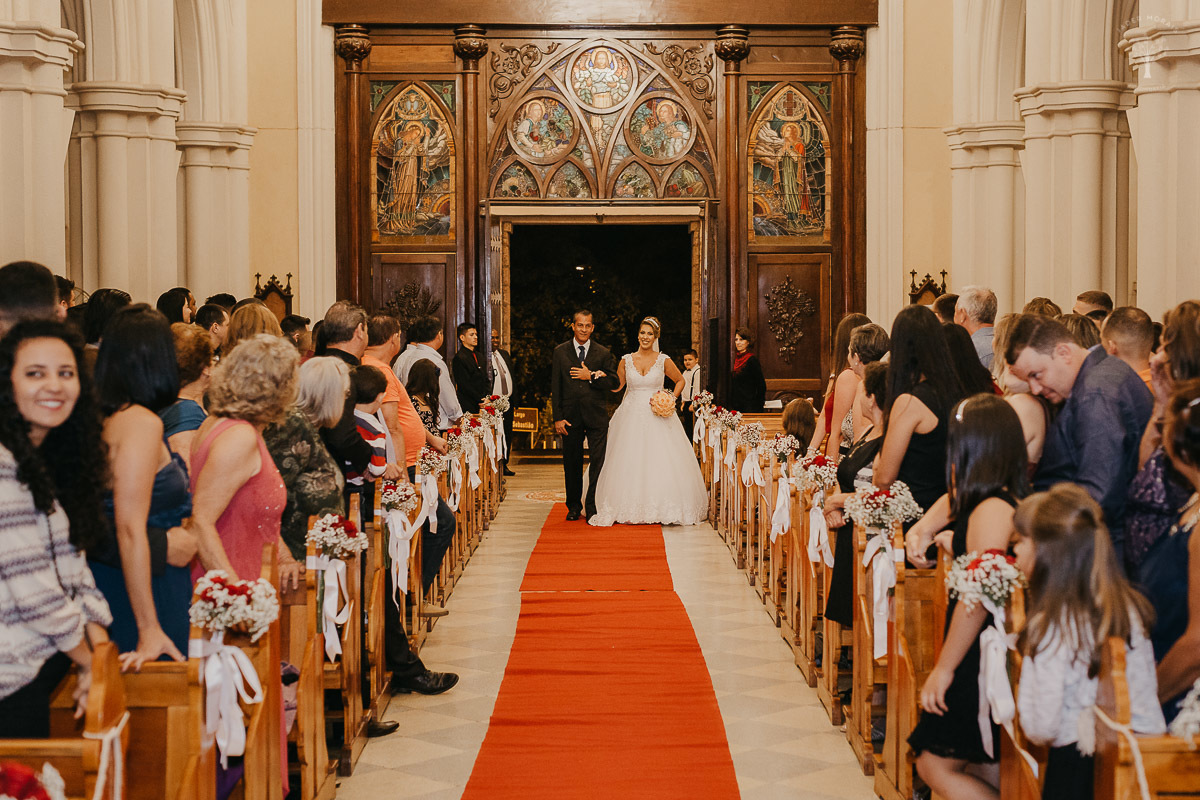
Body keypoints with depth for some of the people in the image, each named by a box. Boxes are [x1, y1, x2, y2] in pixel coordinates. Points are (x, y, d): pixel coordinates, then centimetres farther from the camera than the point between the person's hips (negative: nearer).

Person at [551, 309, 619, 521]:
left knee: (598, 461, -4)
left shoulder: (603, 353, 5)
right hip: (570, 415, 1)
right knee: (571, 462, 8)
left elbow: (614, 383, 0)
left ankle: (592, 507, 4)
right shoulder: (560, 352, 5)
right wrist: (558, 418, -5)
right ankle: (573, 506, 21)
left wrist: (591, 377, -12)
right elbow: (555, 387, 2)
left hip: (596, 416, 0)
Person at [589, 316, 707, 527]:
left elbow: (680, 380, 14)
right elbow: (617, 386, 14)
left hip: (657, 416, -1)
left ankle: (661, 509, 5)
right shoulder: (626, 361, 5)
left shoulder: (663, 360, 2)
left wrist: (672, 399, 0)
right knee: (629, 462, -2)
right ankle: (631, 509, 4)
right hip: (632, 417, 1)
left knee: (660, 461, -5)